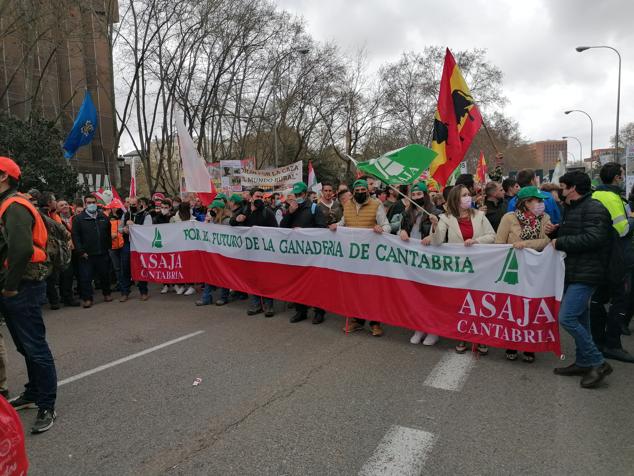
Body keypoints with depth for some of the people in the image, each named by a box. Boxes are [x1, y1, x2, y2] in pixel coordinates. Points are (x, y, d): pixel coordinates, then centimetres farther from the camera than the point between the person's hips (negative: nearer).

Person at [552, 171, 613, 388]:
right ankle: (583, 363, 25)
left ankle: (598, 363, 0)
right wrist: (556, 230, 5)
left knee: (567, 318, -14)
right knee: (580, 320, 15)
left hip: (585, 274, -10)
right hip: (573, 273, 10)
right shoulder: (571, 208, 18)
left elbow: (592, 238, -25)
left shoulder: (594, 208, -13)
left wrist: (560, 242, -17)